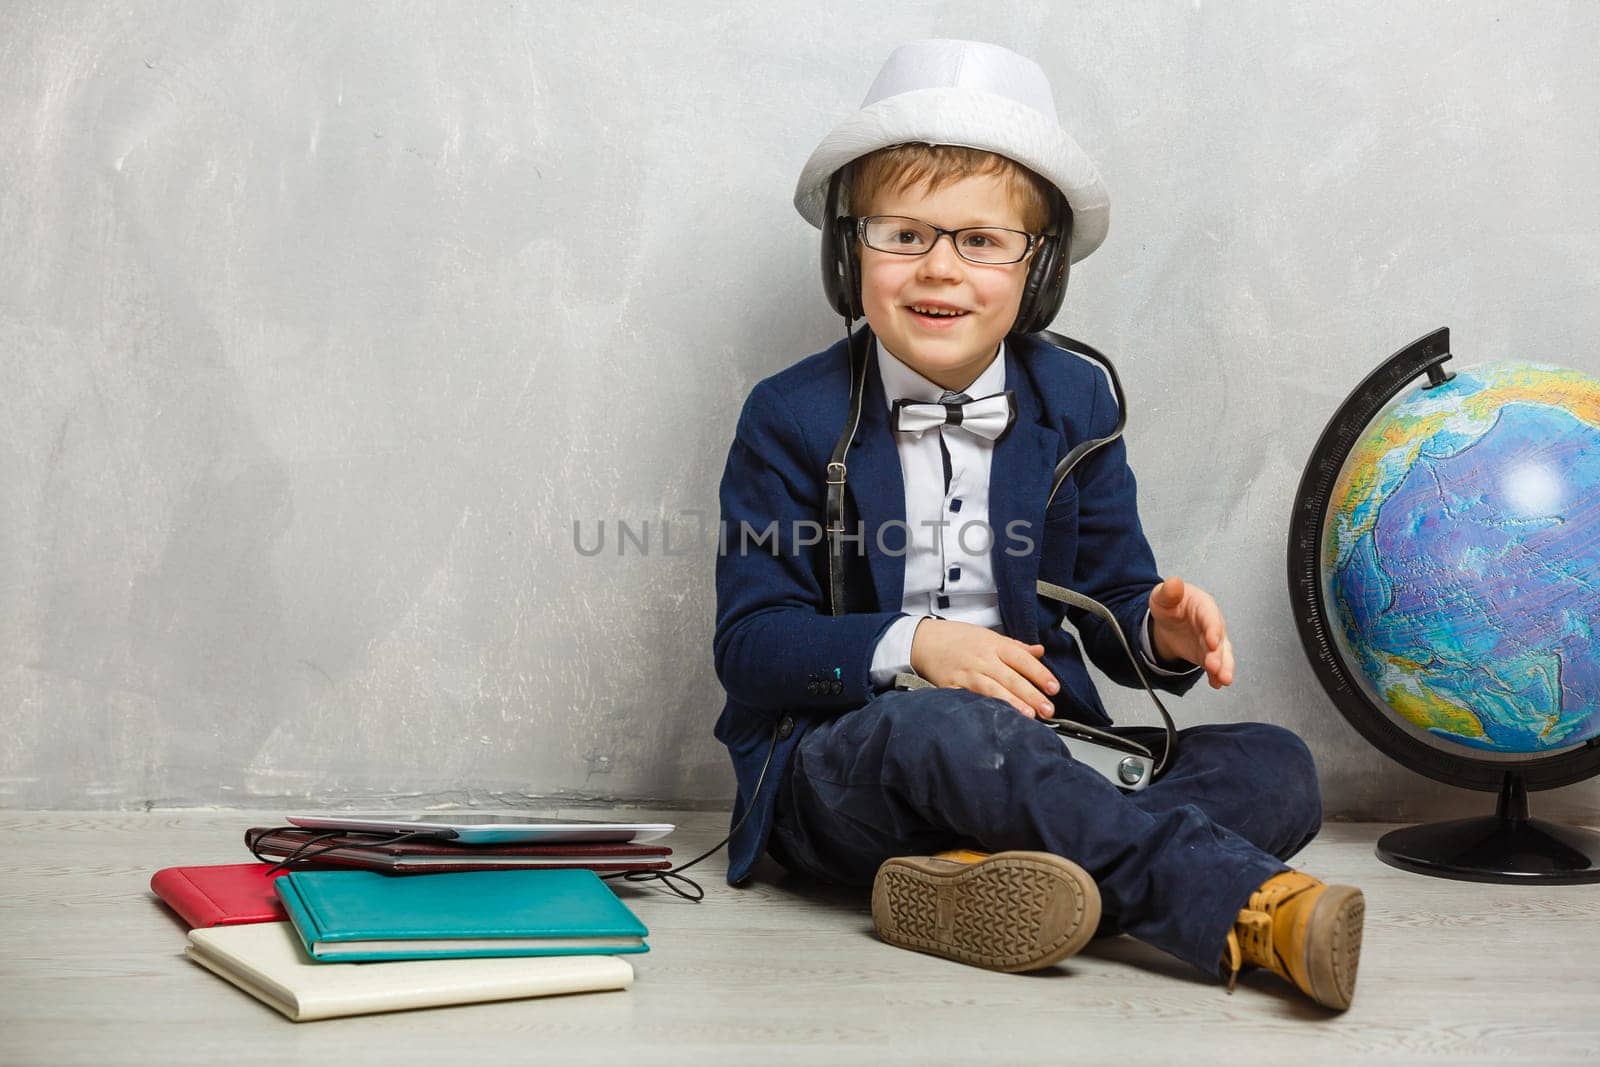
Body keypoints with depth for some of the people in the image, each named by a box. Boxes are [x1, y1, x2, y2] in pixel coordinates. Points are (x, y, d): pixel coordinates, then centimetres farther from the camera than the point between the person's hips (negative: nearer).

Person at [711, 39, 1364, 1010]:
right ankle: (1249, 908, -36)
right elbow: (750, 641, -5)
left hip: (1033, 754, 4)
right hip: (841, 764, -3)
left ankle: (979, 884, -38)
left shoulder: (1075, 403, 8)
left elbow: (1108, 600, 11)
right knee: (952, 729, -39)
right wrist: (909, 646, -22)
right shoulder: (794, 419, -1)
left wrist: (1159, 628, -14)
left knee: (1278, 768, -18)